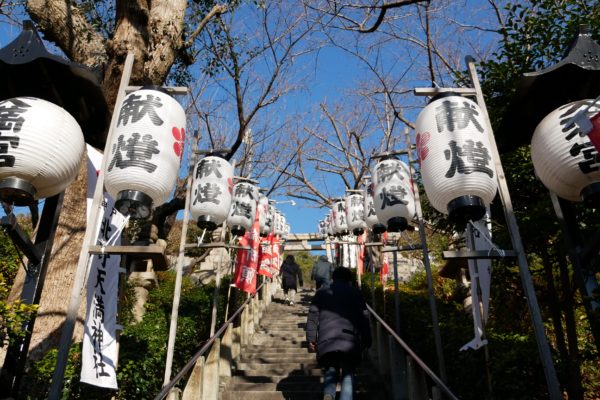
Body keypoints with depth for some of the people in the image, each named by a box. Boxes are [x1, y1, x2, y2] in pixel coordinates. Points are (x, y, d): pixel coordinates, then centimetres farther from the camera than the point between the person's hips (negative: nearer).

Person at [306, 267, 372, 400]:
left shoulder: (321, 293, 17)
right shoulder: (355, 293, 15)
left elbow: (313, 315, 10)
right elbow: (363, 317, 9)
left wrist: (311, 338, 10)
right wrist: (366, 340, 13)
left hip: (327, 340, 1)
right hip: (350, 339, -1)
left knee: (330, 371, 15)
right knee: (348, 373, 11)